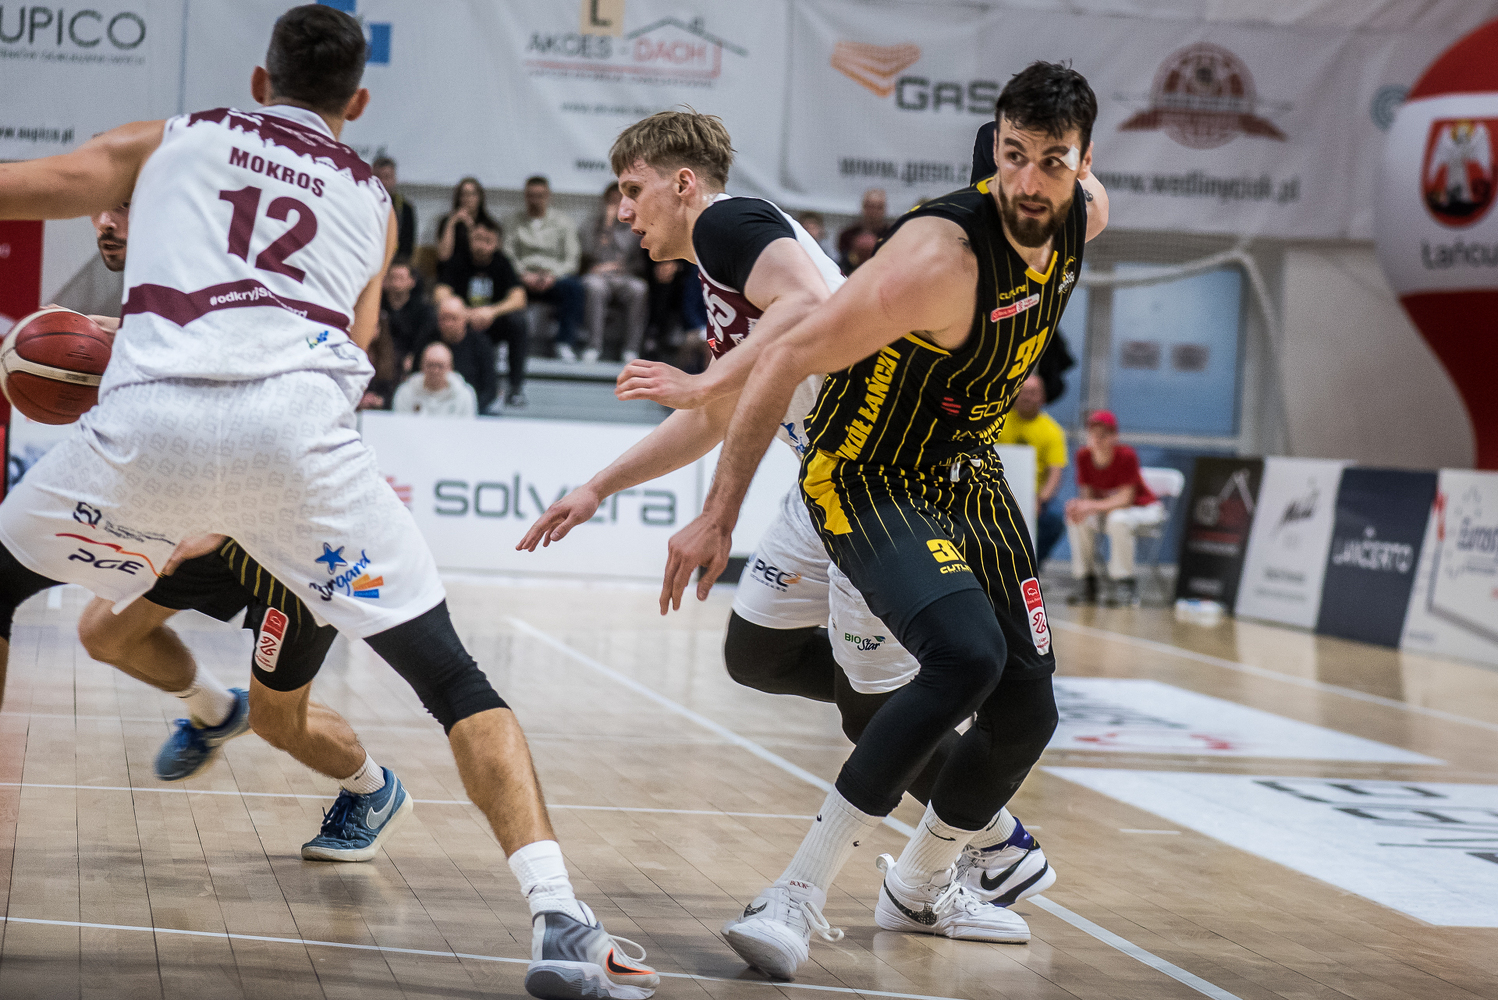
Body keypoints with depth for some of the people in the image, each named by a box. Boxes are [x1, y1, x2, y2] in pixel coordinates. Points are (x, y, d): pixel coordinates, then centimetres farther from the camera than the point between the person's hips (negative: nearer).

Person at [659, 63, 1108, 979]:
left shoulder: (1084, 216, -8)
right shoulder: (941, 256, -30)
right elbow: (787, 361, -27)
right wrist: (719, 517, -25)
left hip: (967, 481, 8)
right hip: (869, 481, -8)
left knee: (1025, 715, 10)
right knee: (967, 656, -32)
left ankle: (917, 888, 37)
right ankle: (799, 896, -25)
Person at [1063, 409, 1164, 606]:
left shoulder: (1126, 456, -25)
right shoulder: (1084, 456, -9)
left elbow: (1126, 498, -27)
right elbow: (1087, 494, -6)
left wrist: (1094, 506, -39)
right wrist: (1079, 505, -31)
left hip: (1145, 509, -5)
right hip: (1107, 508, 5)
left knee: (1118, 520, -37)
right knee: (1077, 518, -23)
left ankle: (1124, 584, -23)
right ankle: (1085, 584, -13)